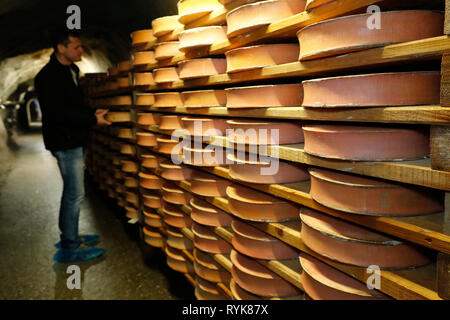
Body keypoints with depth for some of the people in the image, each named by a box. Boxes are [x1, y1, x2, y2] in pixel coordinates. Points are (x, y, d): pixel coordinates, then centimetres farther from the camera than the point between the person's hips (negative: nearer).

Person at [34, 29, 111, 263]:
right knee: (75, 193, -6)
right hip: (65, 142, -10)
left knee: (72, 192, 17)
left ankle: (69, 236, 31)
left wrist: (92, 113, 5)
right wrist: (92, 119, -19)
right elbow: (58, 113, -23)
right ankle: (69, 248, 4)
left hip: (76, 141, 10)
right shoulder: (48, 76, -16)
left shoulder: (70, 71, 14)